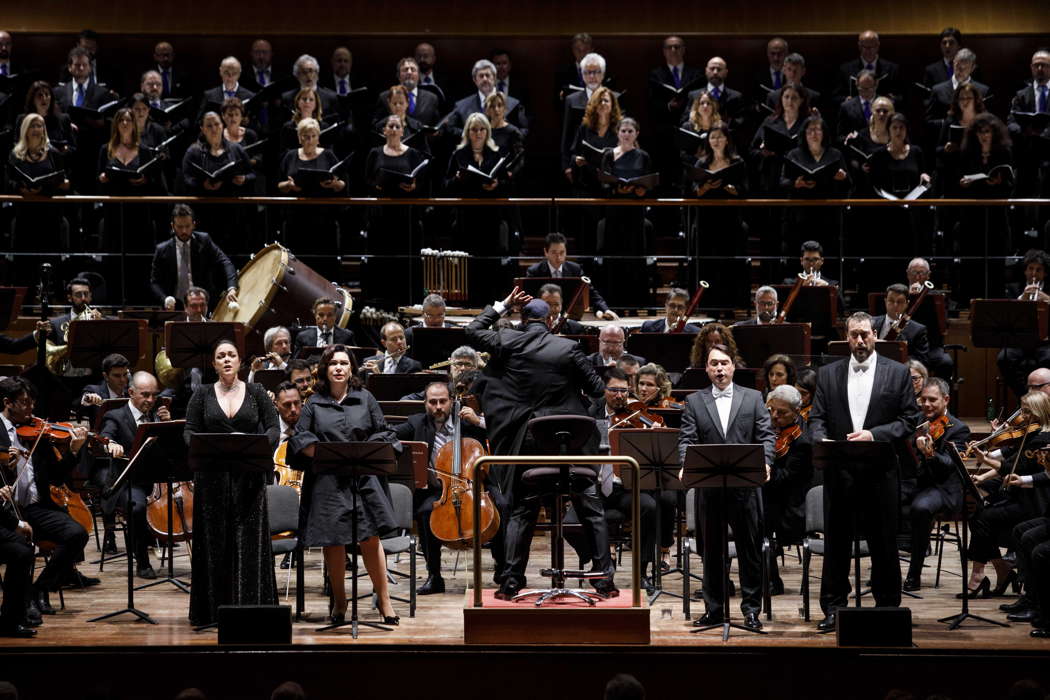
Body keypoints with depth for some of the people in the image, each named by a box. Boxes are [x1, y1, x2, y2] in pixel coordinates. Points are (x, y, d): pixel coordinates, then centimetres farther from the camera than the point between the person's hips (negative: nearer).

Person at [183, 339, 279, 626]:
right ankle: (214, 607, 7)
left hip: (248, 476, 0)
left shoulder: (256, 393, 8)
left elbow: (273, 428, 4)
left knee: (249, 542, -3)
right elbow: (189, 430, 5)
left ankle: (249, 605, -1)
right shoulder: (203, 394, 9)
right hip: (212, 477, 0)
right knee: (214, 543, 2)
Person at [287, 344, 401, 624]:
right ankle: (339, 601, 18)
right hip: (327, 482, 0)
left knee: (370, 538, -5)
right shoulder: (314, 404, 7)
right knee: (333, 541, 3)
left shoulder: (365, 399, 9)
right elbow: (299, 439, 4)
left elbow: (383, 433, 10)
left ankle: (384, 601, 3)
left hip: (363, 478, 0)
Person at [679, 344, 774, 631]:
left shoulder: (753, 398, 9)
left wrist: (765, 462, -15)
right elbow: (686, 440, 2)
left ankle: (751, 609, 8)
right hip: (708, 486, 1)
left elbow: (766, 435, 3)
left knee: (749, 549, 1)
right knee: (712, 551, 7)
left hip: (745, 485, -1)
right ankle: (714, 609, 15)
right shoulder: (694, 402, 10)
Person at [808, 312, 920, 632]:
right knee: (836, 542, 5)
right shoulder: (828, 374, 10)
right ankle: (833, 608, 11)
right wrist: (822, 439, -15)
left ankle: (888, 607, 13)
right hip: (839, 471, 2)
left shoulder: (897, 373, 4)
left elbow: (909, 419, 1)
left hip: (879, 471, -2)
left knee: (883, 543, 4)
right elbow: (817, 418, 7)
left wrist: (875, 434, -14)